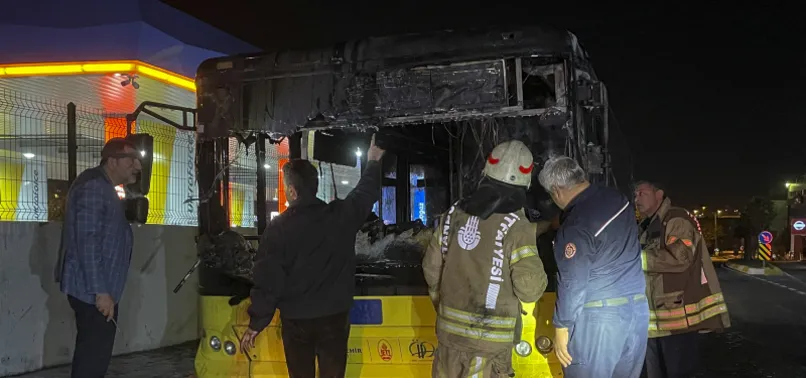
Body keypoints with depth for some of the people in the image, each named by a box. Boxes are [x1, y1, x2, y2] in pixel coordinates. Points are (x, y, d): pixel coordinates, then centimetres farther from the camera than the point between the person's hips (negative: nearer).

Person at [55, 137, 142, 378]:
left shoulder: (104, 187, 16)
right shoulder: (93, 187, -17)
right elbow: (87, 241, -24)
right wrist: (101, 291, -25)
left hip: (94, 288, 11)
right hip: (92, 289, -11)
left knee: (91, 350, 18)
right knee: (96, 353, -7)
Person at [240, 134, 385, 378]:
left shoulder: (278, 228, -13)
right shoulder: (341, 215, -6)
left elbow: (267, 282, -11)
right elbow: (366, 192, 15)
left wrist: (256, 324, -1)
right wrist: (373, 162, 33)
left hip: (296, 319, -2)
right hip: (335, 315, 2)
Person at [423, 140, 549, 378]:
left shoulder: (453, 215, -1)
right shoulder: (517, 227, -16)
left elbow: (432, 267, 8)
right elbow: (530, 291, -16)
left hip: (450, 329, 5)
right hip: (490, 338, -4)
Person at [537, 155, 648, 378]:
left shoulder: (575, 225, -17)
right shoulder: (617, 199, 5)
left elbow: (572, 282, -18)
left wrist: (561, 327, -8)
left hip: (597, 317, -8)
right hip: (638, 310, 8)